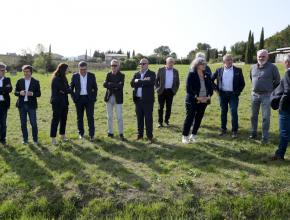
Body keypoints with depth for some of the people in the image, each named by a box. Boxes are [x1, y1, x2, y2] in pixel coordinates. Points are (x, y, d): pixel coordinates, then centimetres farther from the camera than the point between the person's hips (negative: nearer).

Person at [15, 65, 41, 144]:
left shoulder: (36, 82, 2)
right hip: (22, 105, 2)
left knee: (33, 123, -1)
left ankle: (35, 139, 11)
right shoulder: (19, 81, 7)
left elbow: (39, 94, 1)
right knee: (23, 123, 8)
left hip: (31, 105, -2)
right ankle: (25, 139, 19)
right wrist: (20, 93, -14)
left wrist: (32, 93, -19)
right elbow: (15, 92, 8)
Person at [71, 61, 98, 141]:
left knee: (90, 117, -4)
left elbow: (95, 88, 7)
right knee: (80, 117, 9)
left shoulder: (91, 76, 1)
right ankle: (81, 133, 22)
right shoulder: (75, 76, 1)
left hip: (89, 99, -1)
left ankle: (91, 135, 2)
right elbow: (71, 88, 8)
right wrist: (74, 98, -1)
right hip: (79, 99, 1)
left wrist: (94, 98, -1)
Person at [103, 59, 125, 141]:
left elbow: (121, 86, -18)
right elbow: (105, 84, -10)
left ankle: (121, 133, 9)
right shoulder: (108, 74, 5)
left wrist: (110, 85, -15)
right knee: (109, 116, 11)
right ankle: (110, 132, 22)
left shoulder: (121, 75, -3)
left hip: (118, 98, -3)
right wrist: (115, 86, -19)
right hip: (109, 97, 3)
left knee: (119, 117, -1)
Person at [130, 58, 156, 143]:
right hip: (138, 100, 4)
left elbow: (151, 82, -21)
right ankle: (140, 134, 22)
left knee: (148, 118, 1)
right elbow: (132, 84, -3)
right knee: (139, 118, 11)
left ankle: (150, 136, 9)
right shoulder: (136, 74, 13)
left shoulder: (152, 74, -1)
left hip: (147, 100, -4)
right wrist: (144, 82, -14)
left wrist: (138, 81, -12)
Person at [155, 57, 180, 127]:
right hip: (161, 91, -2)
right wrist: (157, 88, -3)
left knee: (169, 107, 5)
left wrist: (175, 90, 5)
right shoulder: (161, 70, 1)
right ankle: (160, 121, 11)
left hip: (170, 91, 2)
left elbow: (177, 82, 13)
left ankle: (167, 120, 19)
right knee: (161, 107, 2)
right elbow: (156, 80, 4)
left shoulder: (175, 71, 7)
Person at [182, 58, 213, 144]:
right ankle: (185, 136, 6)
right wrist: (197, 97, -17)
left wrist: (208, 96, -7)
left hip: (204, 101, 5)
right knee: (189, 118, -4)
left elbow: (210, 87, 11)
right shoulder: (191, 74, -6)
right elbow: (188, 88, -12)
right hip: (192, 100, -5)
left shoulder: (207, 75, 9)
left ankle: (193, 135, 20)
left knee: (199, 118, 8)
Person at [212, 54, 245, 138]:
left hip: (233, 94, -2)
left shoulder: (238, 70, 1)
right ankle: (223, 129, 21)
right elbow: (211, 80, 12)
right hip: (222, 94, 2)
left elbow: (242, 83, 4)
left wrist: (238, 92, -4)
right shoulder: (219, 70, 4)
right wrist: (216, 89, 5)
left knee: (234, 112, -4)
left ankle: (234, 131, 5)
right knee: (223, 112, 9)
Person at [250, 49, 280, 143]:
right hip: (255, 95, 4)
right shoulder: (253, 67, 4)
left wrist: (270, 90, 4)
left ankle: (265, 137, 9)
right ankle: (253, 133, 27)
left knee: (266, 117, 0)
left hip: (266, 95, -4)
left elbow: (277, 81, 1)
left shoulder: (272, 67, -9)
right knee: (254, 116, 13)